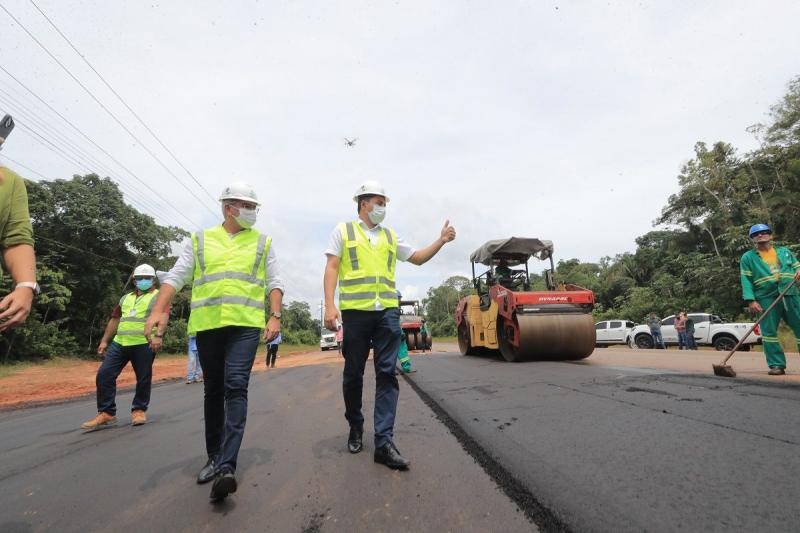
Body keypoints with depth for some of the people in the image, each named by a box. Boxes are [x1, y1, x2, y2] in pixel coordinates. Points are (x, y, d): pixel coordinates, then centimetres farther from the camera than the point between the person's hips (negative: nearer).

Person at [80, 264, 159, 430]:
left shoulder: (158, 297, 1)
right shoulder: (125, 298, 22)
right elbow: (115, 319, 24)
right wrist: (104, 340, 17)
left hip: (144, 345, -6)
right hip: (119, 343, 6)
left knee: (143, 379, 2)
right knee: (104, 375, 0)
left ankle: (139, 410, 18)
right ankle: (106, 413, 9)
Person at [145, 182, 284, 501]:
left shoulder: (262, 243, 11)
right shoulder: (200, 240, 12)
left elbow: (274, 282, 6)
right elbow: (176, 277, 5)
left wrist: (275, 316, -7)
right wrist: (160, 311, -10)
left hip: (246, 325, -2)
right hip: (208, 325, 2)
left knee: (235, 388, -13)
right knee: (213, 391, 11)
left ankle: (226, 466, -13)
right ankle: (214, 457, 26)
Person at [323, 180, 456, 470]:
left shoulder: (390, 236, 19)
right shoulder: (343, 231, 8)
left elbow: (418, 258, 24)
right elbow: (331, 268, 1)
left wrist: (441, 241, 10)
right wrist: (329, 305, -11)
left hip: (388, 311, 3)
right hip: (355, 311, -3)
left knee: (387, 374, -4)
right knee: (353, 374, 8)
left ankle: (384, 441, 0)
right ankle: (355, 427, 30)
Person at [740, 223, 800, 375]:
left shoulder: (785, 252, 18)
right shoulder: (747, 257, 7)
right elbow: (746, 280, 0)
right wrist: (751, 300, -11)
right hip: (766, 298, -3)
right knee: (769, 332, -4)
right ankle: (777, 365, 2)